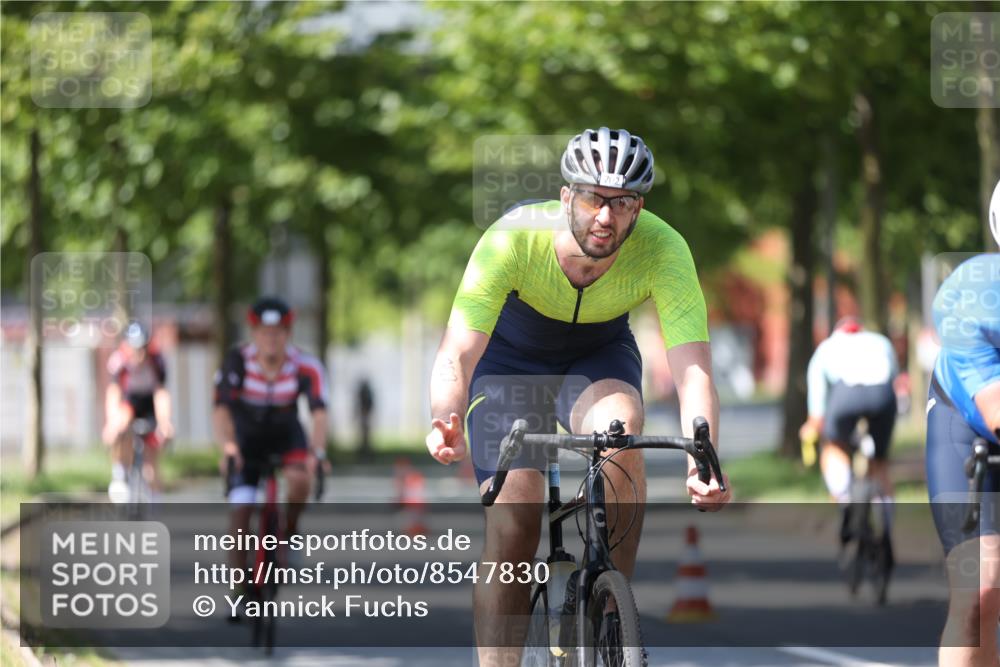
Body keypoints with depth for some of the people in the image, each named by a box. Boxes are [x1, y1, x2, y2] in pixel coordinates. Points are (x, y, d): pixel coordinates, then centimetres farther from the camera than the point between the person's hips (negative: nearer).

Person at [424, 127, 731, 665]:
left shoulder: (663, 250, -30)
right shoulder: (513, 239, -34)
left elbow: (692, 368, -37)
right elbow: (457, 353, -39)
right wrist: (446, 426, -61)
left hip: (600, 356, 1)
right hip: (510, 355, -1)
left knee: (621, 438, -31)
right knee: (513, 520, -17)